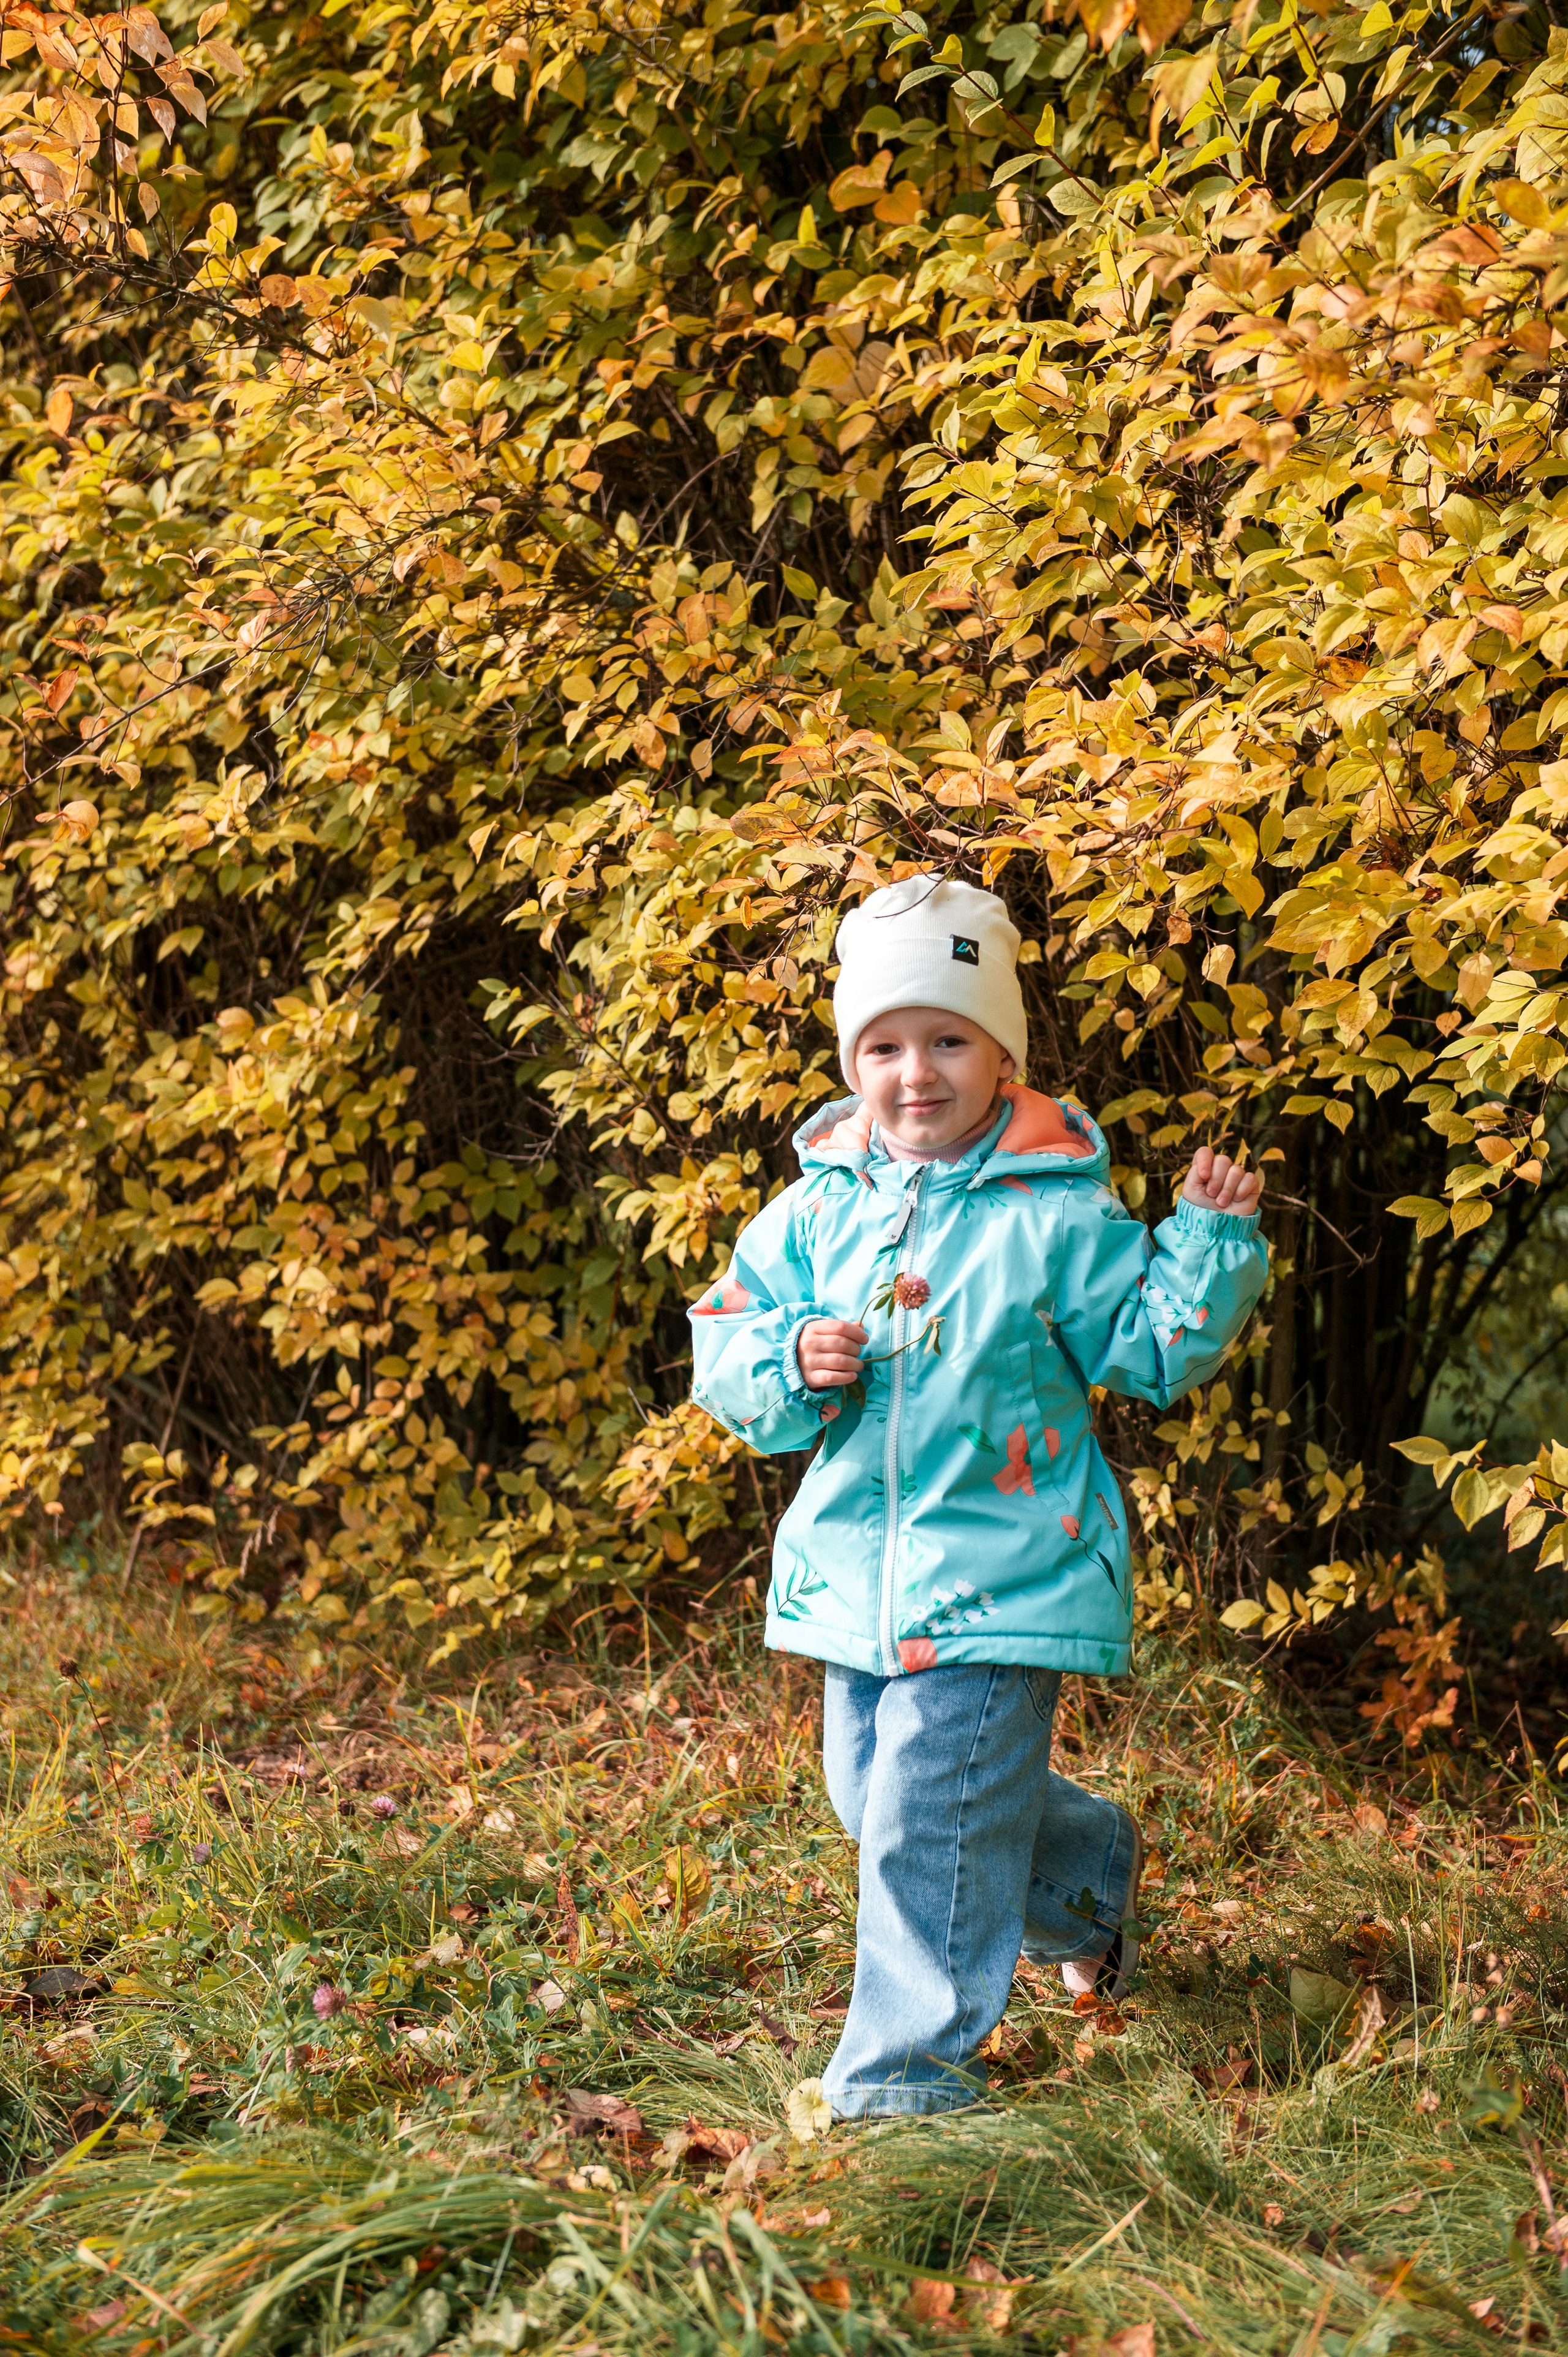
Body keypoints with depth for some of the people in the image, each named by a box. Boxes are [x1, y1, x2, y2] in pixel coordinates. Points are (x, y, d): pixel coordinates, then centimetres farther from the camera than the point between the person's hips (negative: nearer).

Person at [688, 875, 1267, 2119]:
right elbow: (723, 1338, 5)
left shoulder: (1056, 1211, -8)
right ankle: (1095, 1871, 43)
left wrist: (1209, 1244, -16)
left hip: (1003, 1568, -6)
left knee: (932, 1808, -7)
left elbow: (1150, 1351, -2)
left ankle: (909, 2061, 10)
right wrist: (790, 1361, -16)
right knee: (871, 1788, 19)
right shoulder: (819, 1205, 2)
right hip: (858, 1564, 6)